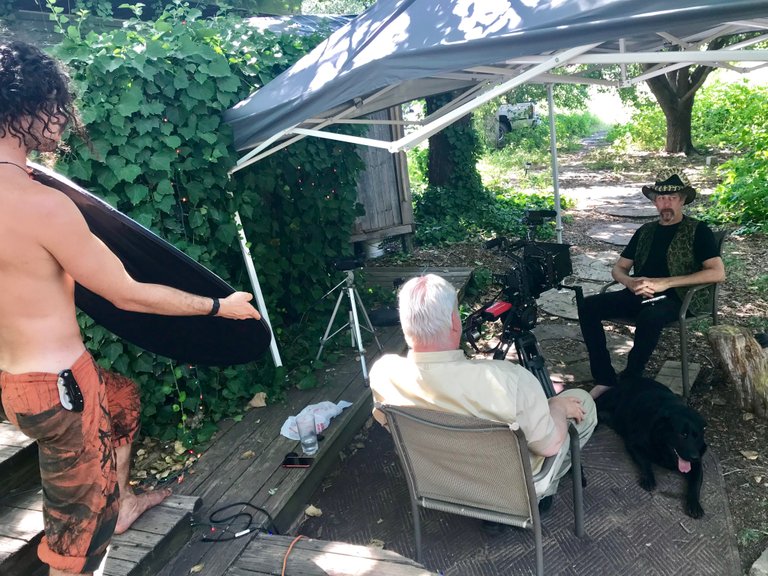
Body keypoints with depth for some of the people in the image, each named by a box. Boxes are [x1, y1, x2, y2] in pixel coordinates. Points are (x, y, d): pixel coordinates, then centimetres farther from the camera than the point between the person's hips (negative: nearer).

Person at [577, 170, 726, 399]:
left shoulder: (698, 231, 3)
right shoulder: (645, 231, 17)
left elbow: (718, 272, -10)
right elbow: (618, 269, 15)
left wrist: (665, 282, -20)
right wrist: (630, 282, -11)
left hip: (675, 297, -5)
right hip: (640, 295, 5)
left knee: (650, 317, -40)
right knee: (588, 306, -19)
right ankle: (605, 379, -16)